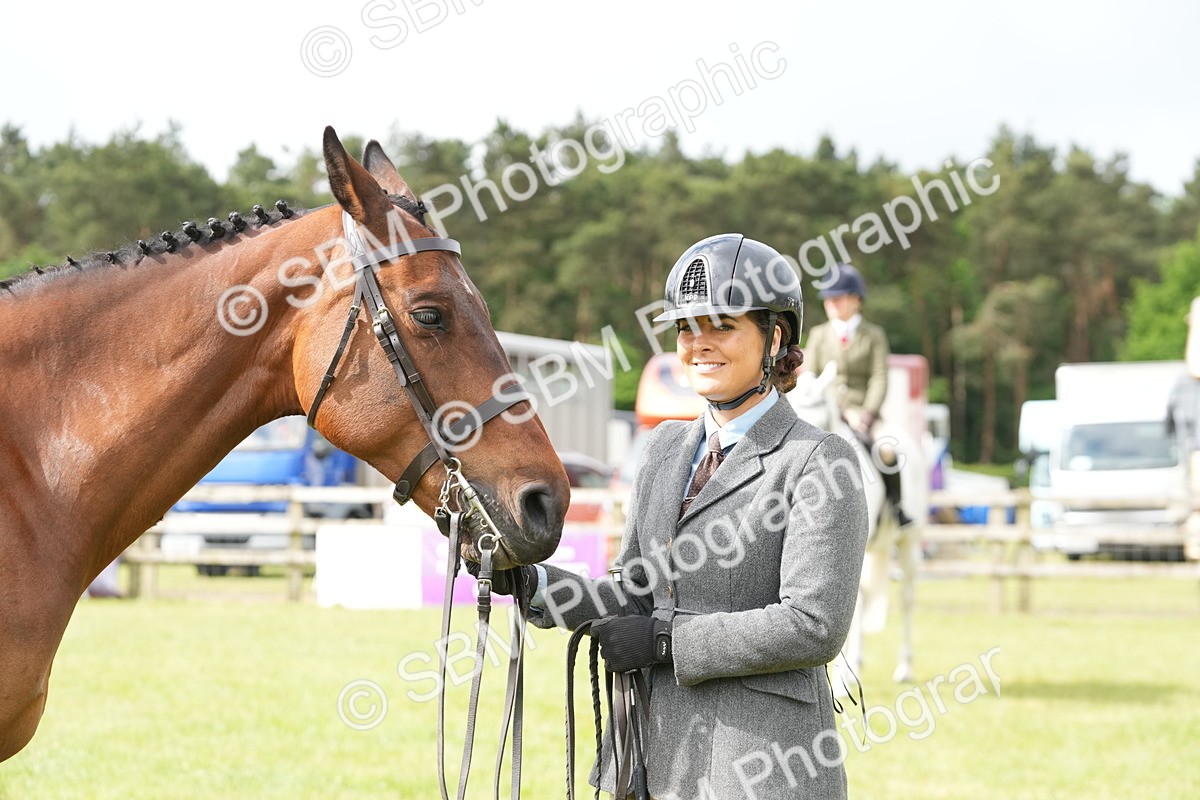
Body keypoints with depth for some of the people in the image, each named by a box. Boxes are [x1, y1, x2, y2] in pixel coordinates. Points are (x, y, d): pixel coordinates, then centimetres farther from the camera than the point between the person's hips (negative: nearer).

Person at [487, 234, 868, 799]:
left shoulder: (818, 462, -9)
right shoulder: (665, 447, 12)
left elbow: (815, 628, -17)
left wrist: (664, 641, -15)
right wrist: (532, 583, -2)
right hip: (655, 751, 6)